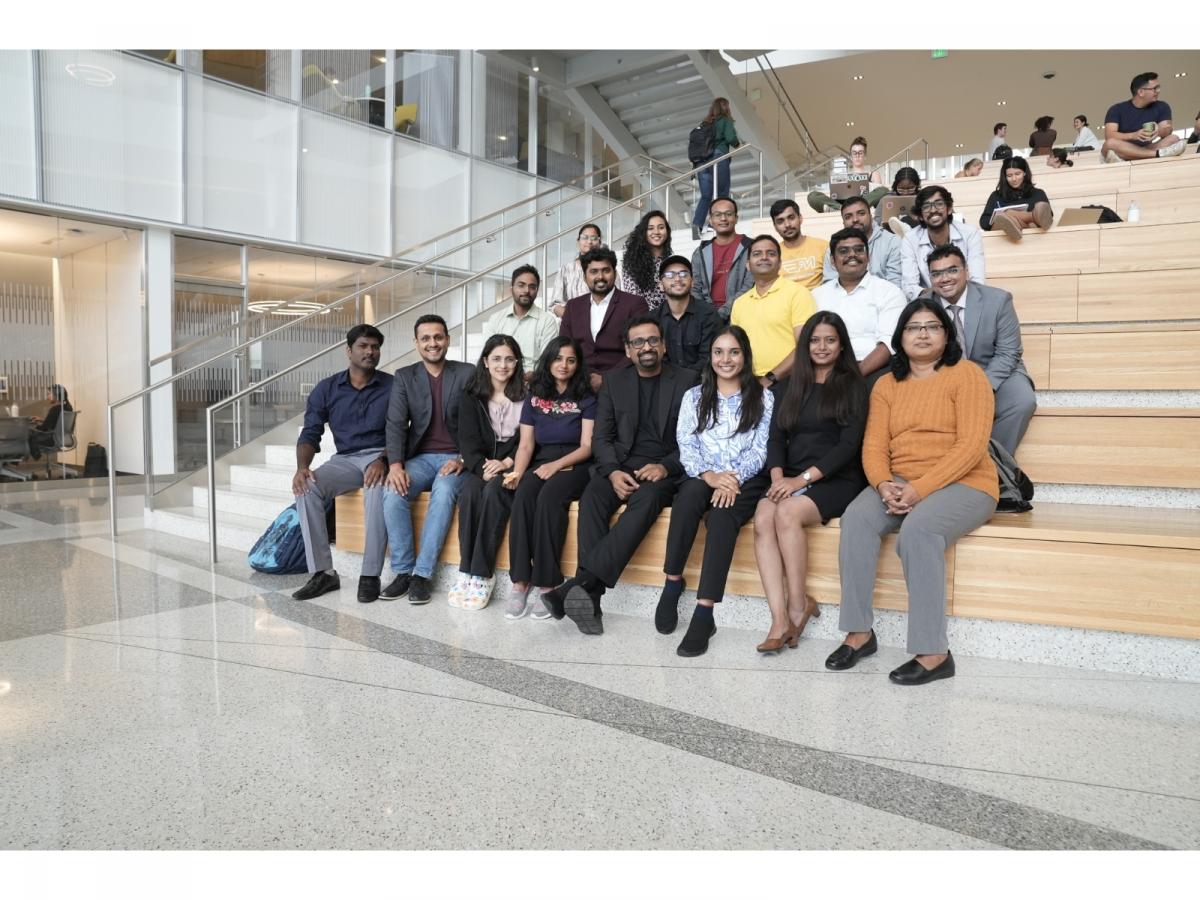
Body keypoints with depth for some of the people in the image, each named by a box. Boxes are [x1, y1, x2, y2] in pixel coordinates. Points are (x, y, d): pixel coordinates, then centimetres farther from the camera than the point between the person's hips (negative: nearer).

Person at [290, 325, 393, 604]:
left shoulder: (392, 386, 0)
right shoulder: (326, 388, 7)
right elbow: (310, 433, 2)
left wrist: (383, 461, -26)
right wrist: (302, 466, -18)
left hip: (380, 456, -3)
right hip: (345, 459, 3)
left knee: (377, 489, -37)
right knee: (307, 487, -25)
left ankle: (371, 574, -29)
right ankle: (323, 572, -19)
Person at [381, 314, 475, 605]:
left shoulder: (467, 373, 3)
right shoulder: (404, 377, 9)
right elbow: (396, 424, 0)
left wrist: (463, 460, -15)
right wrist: (395, 464, -17)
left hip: (455, 458, -2)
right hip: (420, 457, 3)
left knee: (443, 491, -34)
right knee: (393, 493, -27)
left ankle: (422, 574, -26)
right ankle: (403, 571, -14)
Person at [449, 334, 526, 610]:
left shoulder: (526, 394, 3)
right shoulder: (471, 396, 8)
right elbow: (468, 440, 0)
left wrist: (506, 463, -17)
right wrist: (482, 467, -18)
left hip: (513, 465, -2)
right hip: (480, 464, 2)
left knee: (494, 491, -32)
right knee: (469, 493, -30)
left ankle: (482, 575, -30)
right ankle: (466, 571, -26)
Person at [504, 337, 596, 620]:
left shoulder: (586, 398, 6)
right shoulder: (535, 397, 15)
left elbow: (587, 446, -2)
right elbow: (526, 444, 8)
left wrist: (556, 465, -17)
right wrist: (518, 471, -12)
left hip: (574, 466, -3)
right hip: (540, 464, 3)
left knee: (549, 497, -34)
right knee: (523, 496, -30)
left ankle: (547, 584, -30)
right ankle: (520, 582, -30)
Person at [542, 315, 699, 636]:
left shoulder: (686, 380, 6)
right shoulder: (614, 381, 14)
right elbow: (601, 437, 8)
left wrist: (665, 466, -16)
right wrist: (613, 471, -12)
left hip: (665, 469, -2)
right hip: (621, 465, 3)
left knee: (646, 499, -35)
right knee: (592, 497, -30)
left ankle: (579, 584, -43)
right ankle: (591, 598, -37)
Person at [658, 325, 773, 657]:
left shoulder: (763, 398, 11)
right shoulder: (694, 396, 16)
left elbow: (761, 449, 1)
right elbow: (686, 446, 3)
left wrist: (734, 479, -18)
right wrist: (709, 475, -17)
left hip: (745, 481, -1)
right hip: (702, 479, 2)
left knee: (722, 516, -35)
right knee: (689, 495, -36)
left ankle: (704, 613, -38)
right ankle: (672, 581, -21)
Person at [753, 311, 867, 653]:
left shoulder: (853, 386, 4)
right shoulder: (789, 387, 18)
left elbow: (849, 444, -6)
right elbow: (776, 437, 10)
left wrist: (803, 479, -15)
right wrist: (778, 477, -9)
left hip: (837, 481, -4)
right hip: (791, 480, 4)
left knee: (787, 513, -32)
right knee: (762, 518, -27)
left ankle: (798, 605, -16)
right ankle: (780, 621, -30)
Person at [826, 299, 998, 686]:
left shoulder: (965, 374, -1)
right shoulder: (887, 384, 14)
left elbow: (972, 445, -12)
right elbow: (874, 445, 4)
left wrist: (920, 488, -21)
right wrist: (883, 485, -17)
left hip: (962, 484, -4)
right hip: (898, 484, 4)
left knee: (918, 528, -34)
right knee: (856, 518, -24)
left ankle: (933, 653, -26)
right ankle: (859, 633, -17)